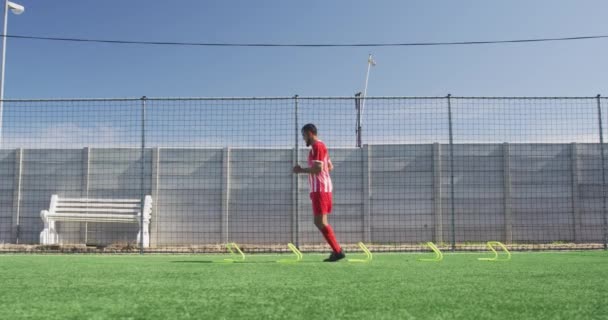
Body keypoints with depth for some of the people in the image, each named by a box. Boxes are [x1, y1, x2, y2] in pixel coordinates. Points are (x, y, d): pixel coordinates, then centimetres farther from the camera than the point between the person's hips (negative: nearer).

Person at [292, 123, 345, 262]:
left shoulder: (317, 146, -11)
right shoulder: (321, 146, 20)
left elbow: (318, 168, -20)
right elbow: (330, 167, 26)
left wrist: (301, 170, -10)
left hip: (320, 189, -10)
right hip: (322, 189, 10)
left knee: (320, 222, -11)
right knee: (320, 222, 10)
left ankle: (337, 251, -11)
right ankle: (336, 251, 9)